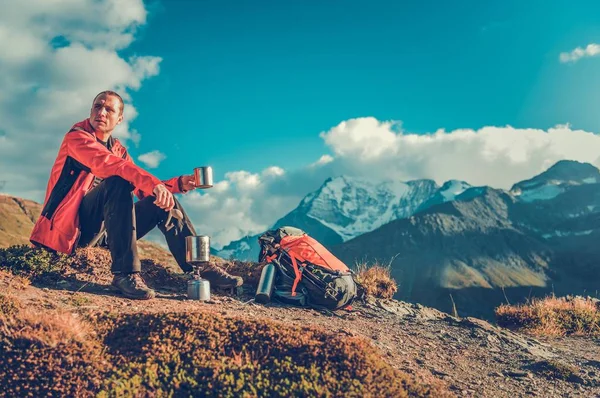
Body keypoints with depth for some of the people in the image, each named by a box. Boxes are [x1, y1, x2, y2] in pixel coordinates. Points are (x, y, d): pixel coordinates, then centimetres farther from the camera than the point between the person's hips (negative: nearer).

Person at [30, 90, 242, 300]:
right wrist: (153, 183, -41)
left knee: (163, 202, -3)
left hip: (103, 228, 7)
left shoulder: (118, 149, 16)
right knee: (118, 182, -30)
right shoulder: (76, 136, -6)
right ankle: (125, 273, -38)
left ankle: (200, 267, -7)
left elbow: (143, 190, 13)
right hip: (72, 226, -7)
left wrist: (178, 184, -3)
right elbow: (109, 164, -27)